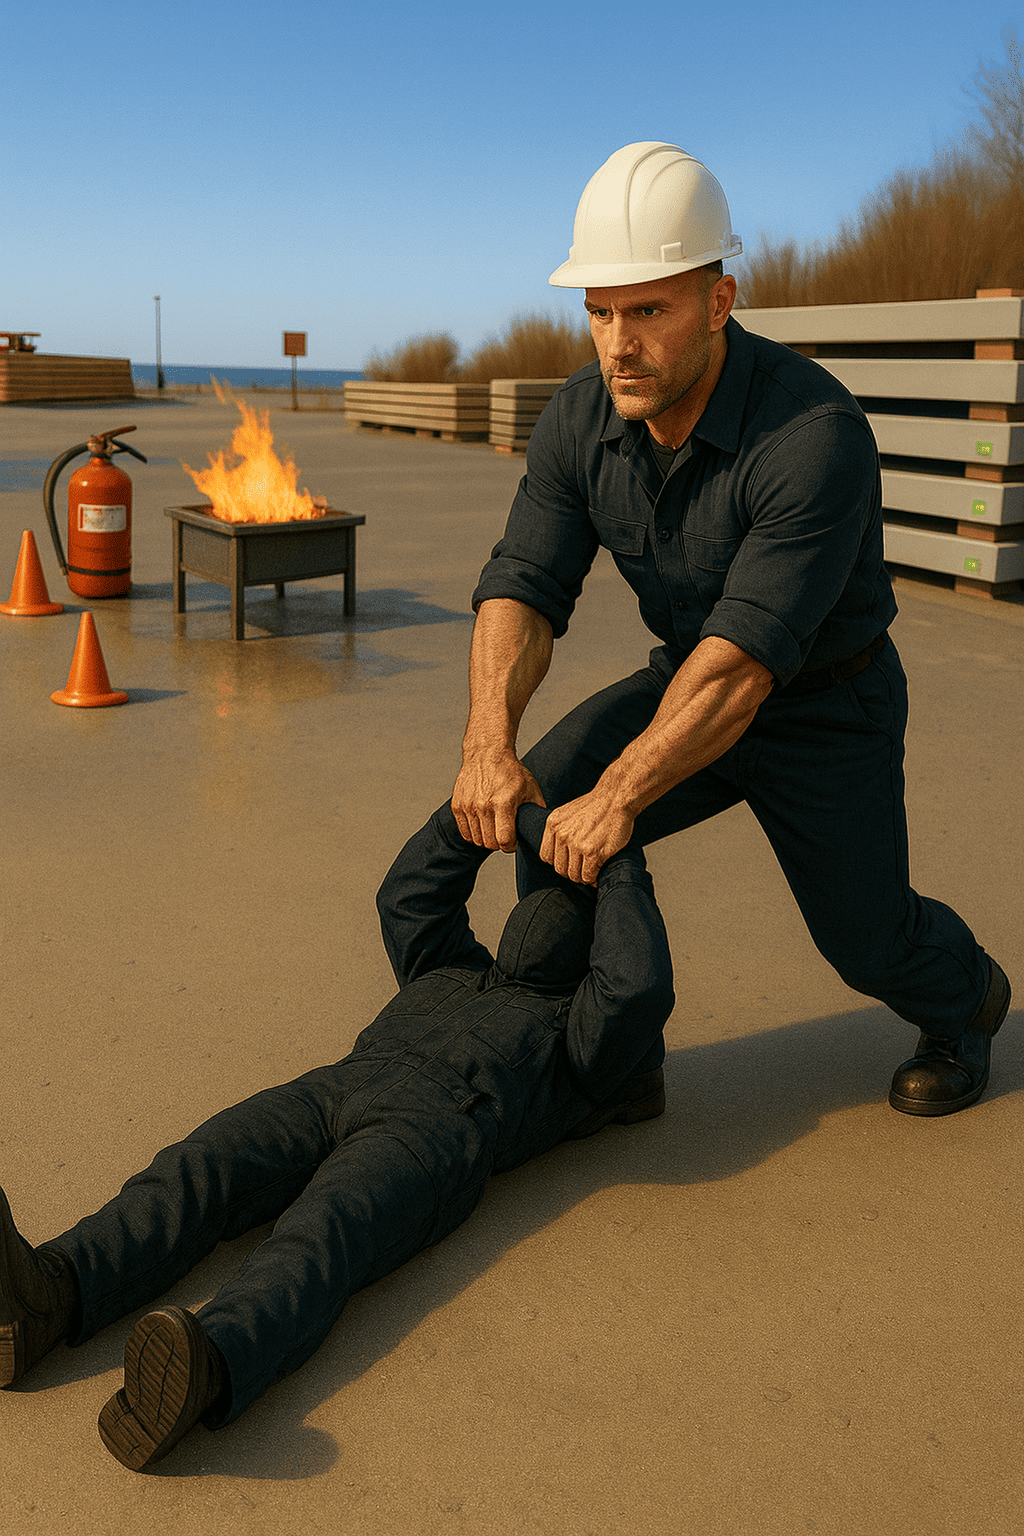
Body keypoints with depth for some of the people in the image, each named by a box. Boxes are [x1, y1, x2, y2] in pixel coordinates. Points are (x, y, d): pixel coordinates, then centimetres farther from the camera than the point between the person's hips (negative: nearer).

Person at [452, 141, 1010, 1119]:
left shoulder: (817, 435, -35)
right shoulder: (578, 421, -16)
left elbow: (746, 654, -39)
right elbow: (523, 591, -21)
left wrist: (618, 796, -44)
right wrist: (489, 743, -39)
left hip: (827, 706, -4)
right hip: (690, 679, 5)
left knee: (866, 938, 6)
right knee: (548, 798, -18)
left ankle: (962, 997, 44)